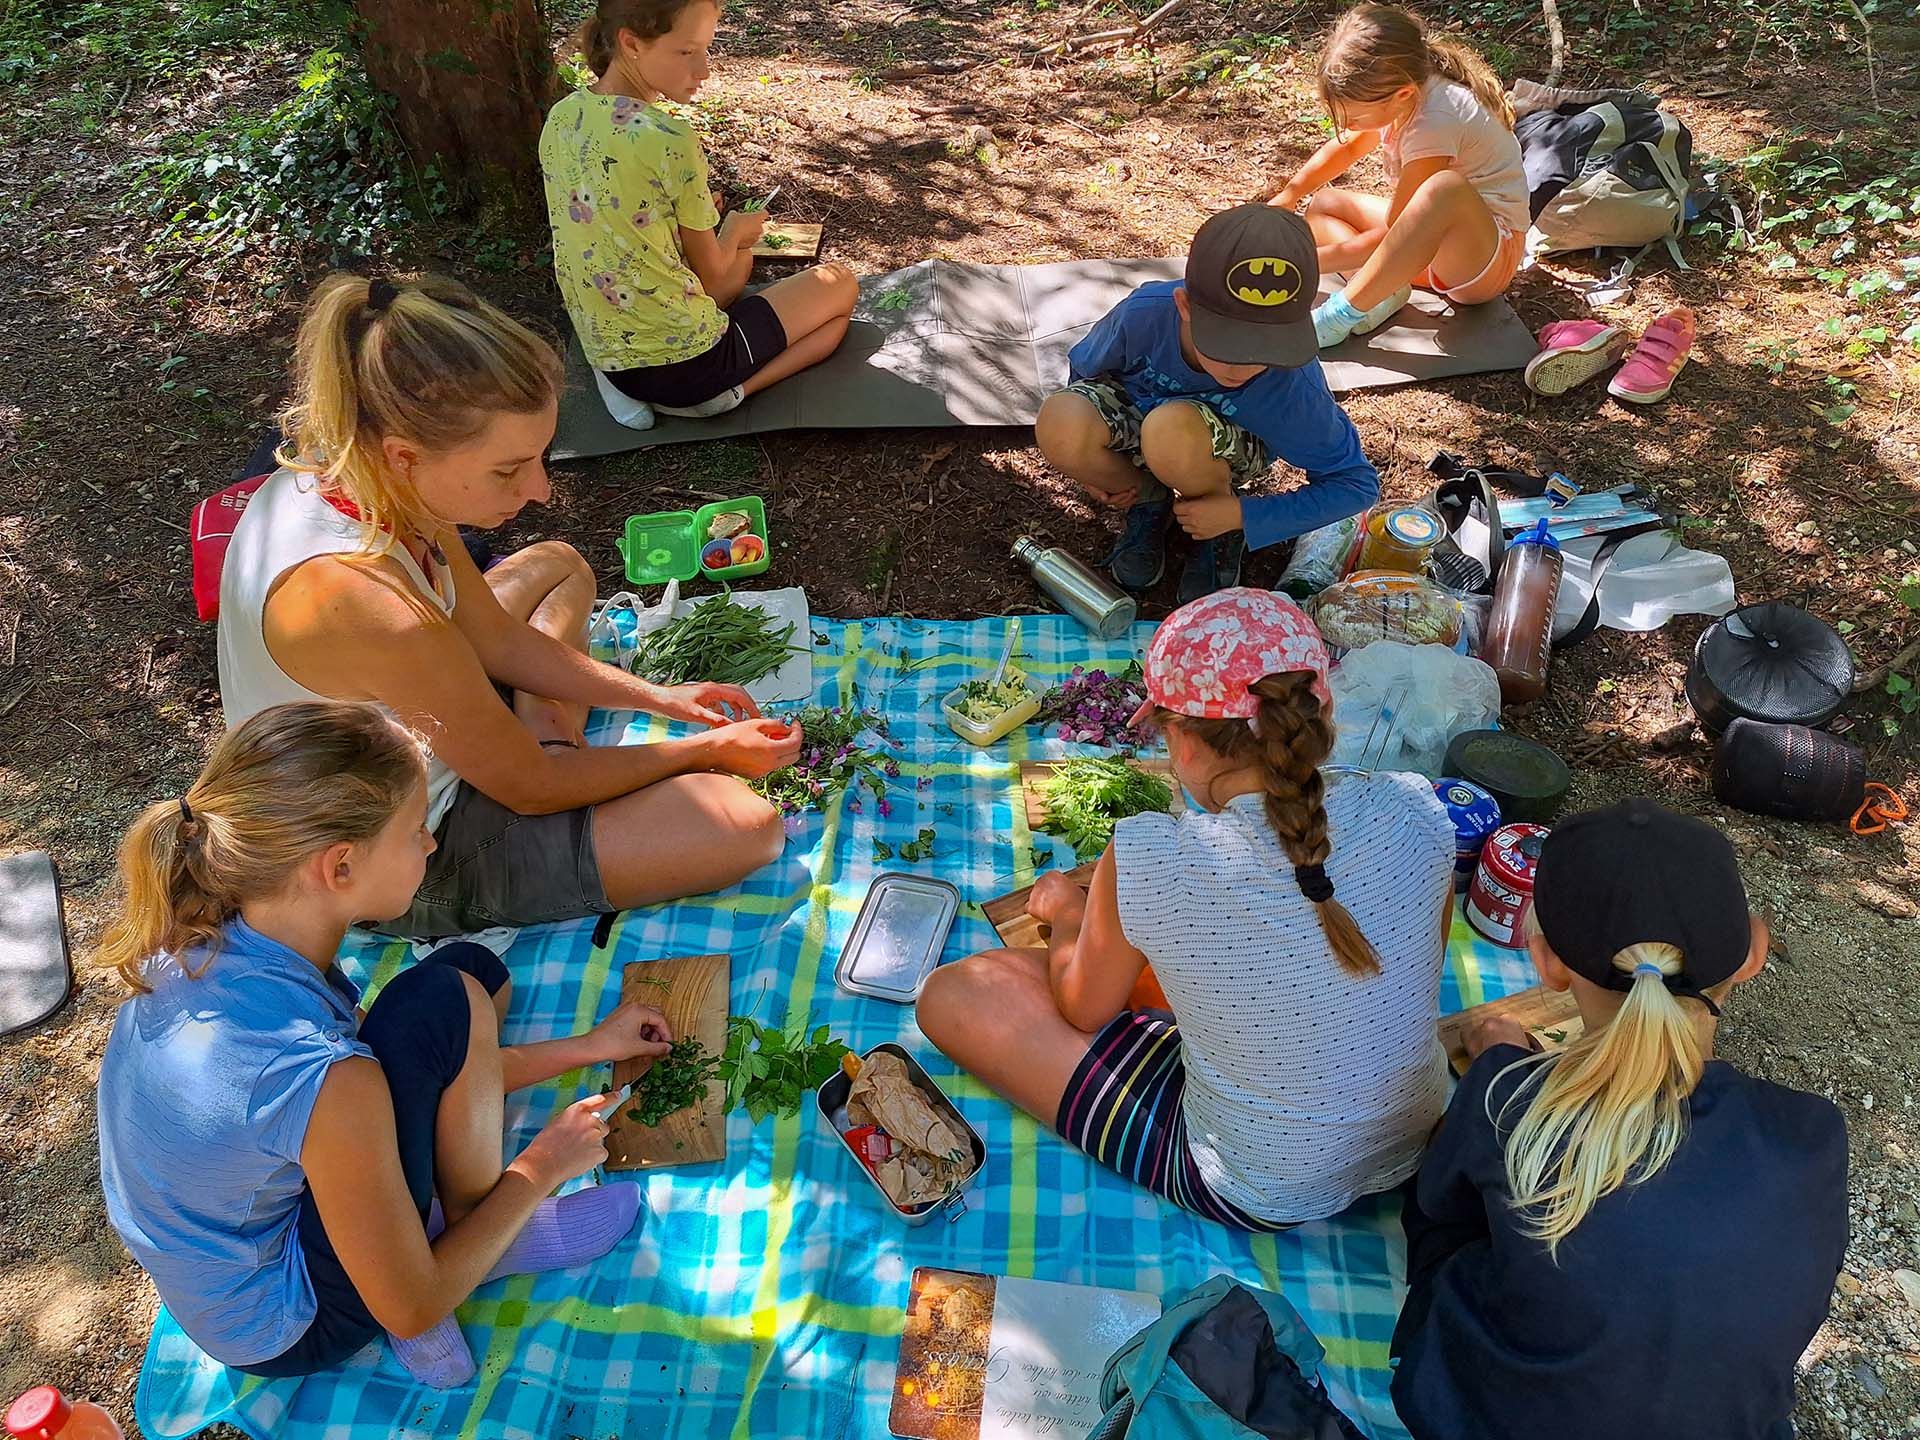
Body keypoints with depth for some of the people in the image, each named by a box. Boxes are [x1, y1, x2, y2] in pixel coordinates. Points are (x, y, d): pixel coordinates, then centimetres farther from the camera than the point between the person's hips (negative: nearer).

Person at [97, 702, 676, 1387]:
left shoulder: (200, 940, -15)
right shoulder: (320, 1078, -39)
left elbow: (426, 1072, 1)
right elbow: (411, 1311, -22)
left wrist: (587, 1046, 7)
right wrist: (540, 1166, -8)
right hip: (289, 1330, -7)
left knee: (474, 969, 6)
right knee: (446, 1002, -21)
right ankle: (474, 1225, 5)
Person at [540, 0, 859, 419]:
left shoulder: (560, 119, 0)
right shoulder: (670, 140, -22)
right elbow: (710, 270, -7)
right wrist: (737, 230, 13)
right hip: (685, 364, -8)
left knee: (739, 257, 35)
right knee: (841, 284, 14)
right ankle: (730, 392, -3)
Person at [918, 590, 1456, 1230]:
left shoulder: (1146, 861, -29)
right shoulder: (1415, 811, -19)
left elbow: (1083, 1011, -8)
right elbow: (1418, 966, 3)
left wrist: (1066, 910, 13)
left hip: (1259, 1193, -5)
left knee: (953, 994, -1)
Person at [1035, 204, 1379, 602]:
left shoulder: (1295, 386, -34)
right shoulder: (1143, 313, -32)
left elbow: (1358, 484, -20)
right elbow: (1084, 364, -6)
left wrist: (1241, 515, -25)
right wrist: (1089, 463, -10)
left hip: (1230, 447, -2)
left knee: (1171, 431, -40)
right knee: (1060, 425, -33)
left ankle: (1226, 529, -5)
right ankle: (1150, 501, 1)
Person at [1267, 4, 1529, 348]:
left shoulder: (1435, 122, -28)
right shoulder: (1393, 89, -4)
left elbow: (1394, 231, -23)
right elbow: (1347, 146, 16)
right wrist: (1286, 197, 3)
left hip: (1489, 258, -9)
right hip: (1431, 242, 9)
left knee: (1444, 188, -41)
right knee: (1323, 204, 9)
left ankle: (1341, 314, -32)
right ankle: (1379, 291, -17)